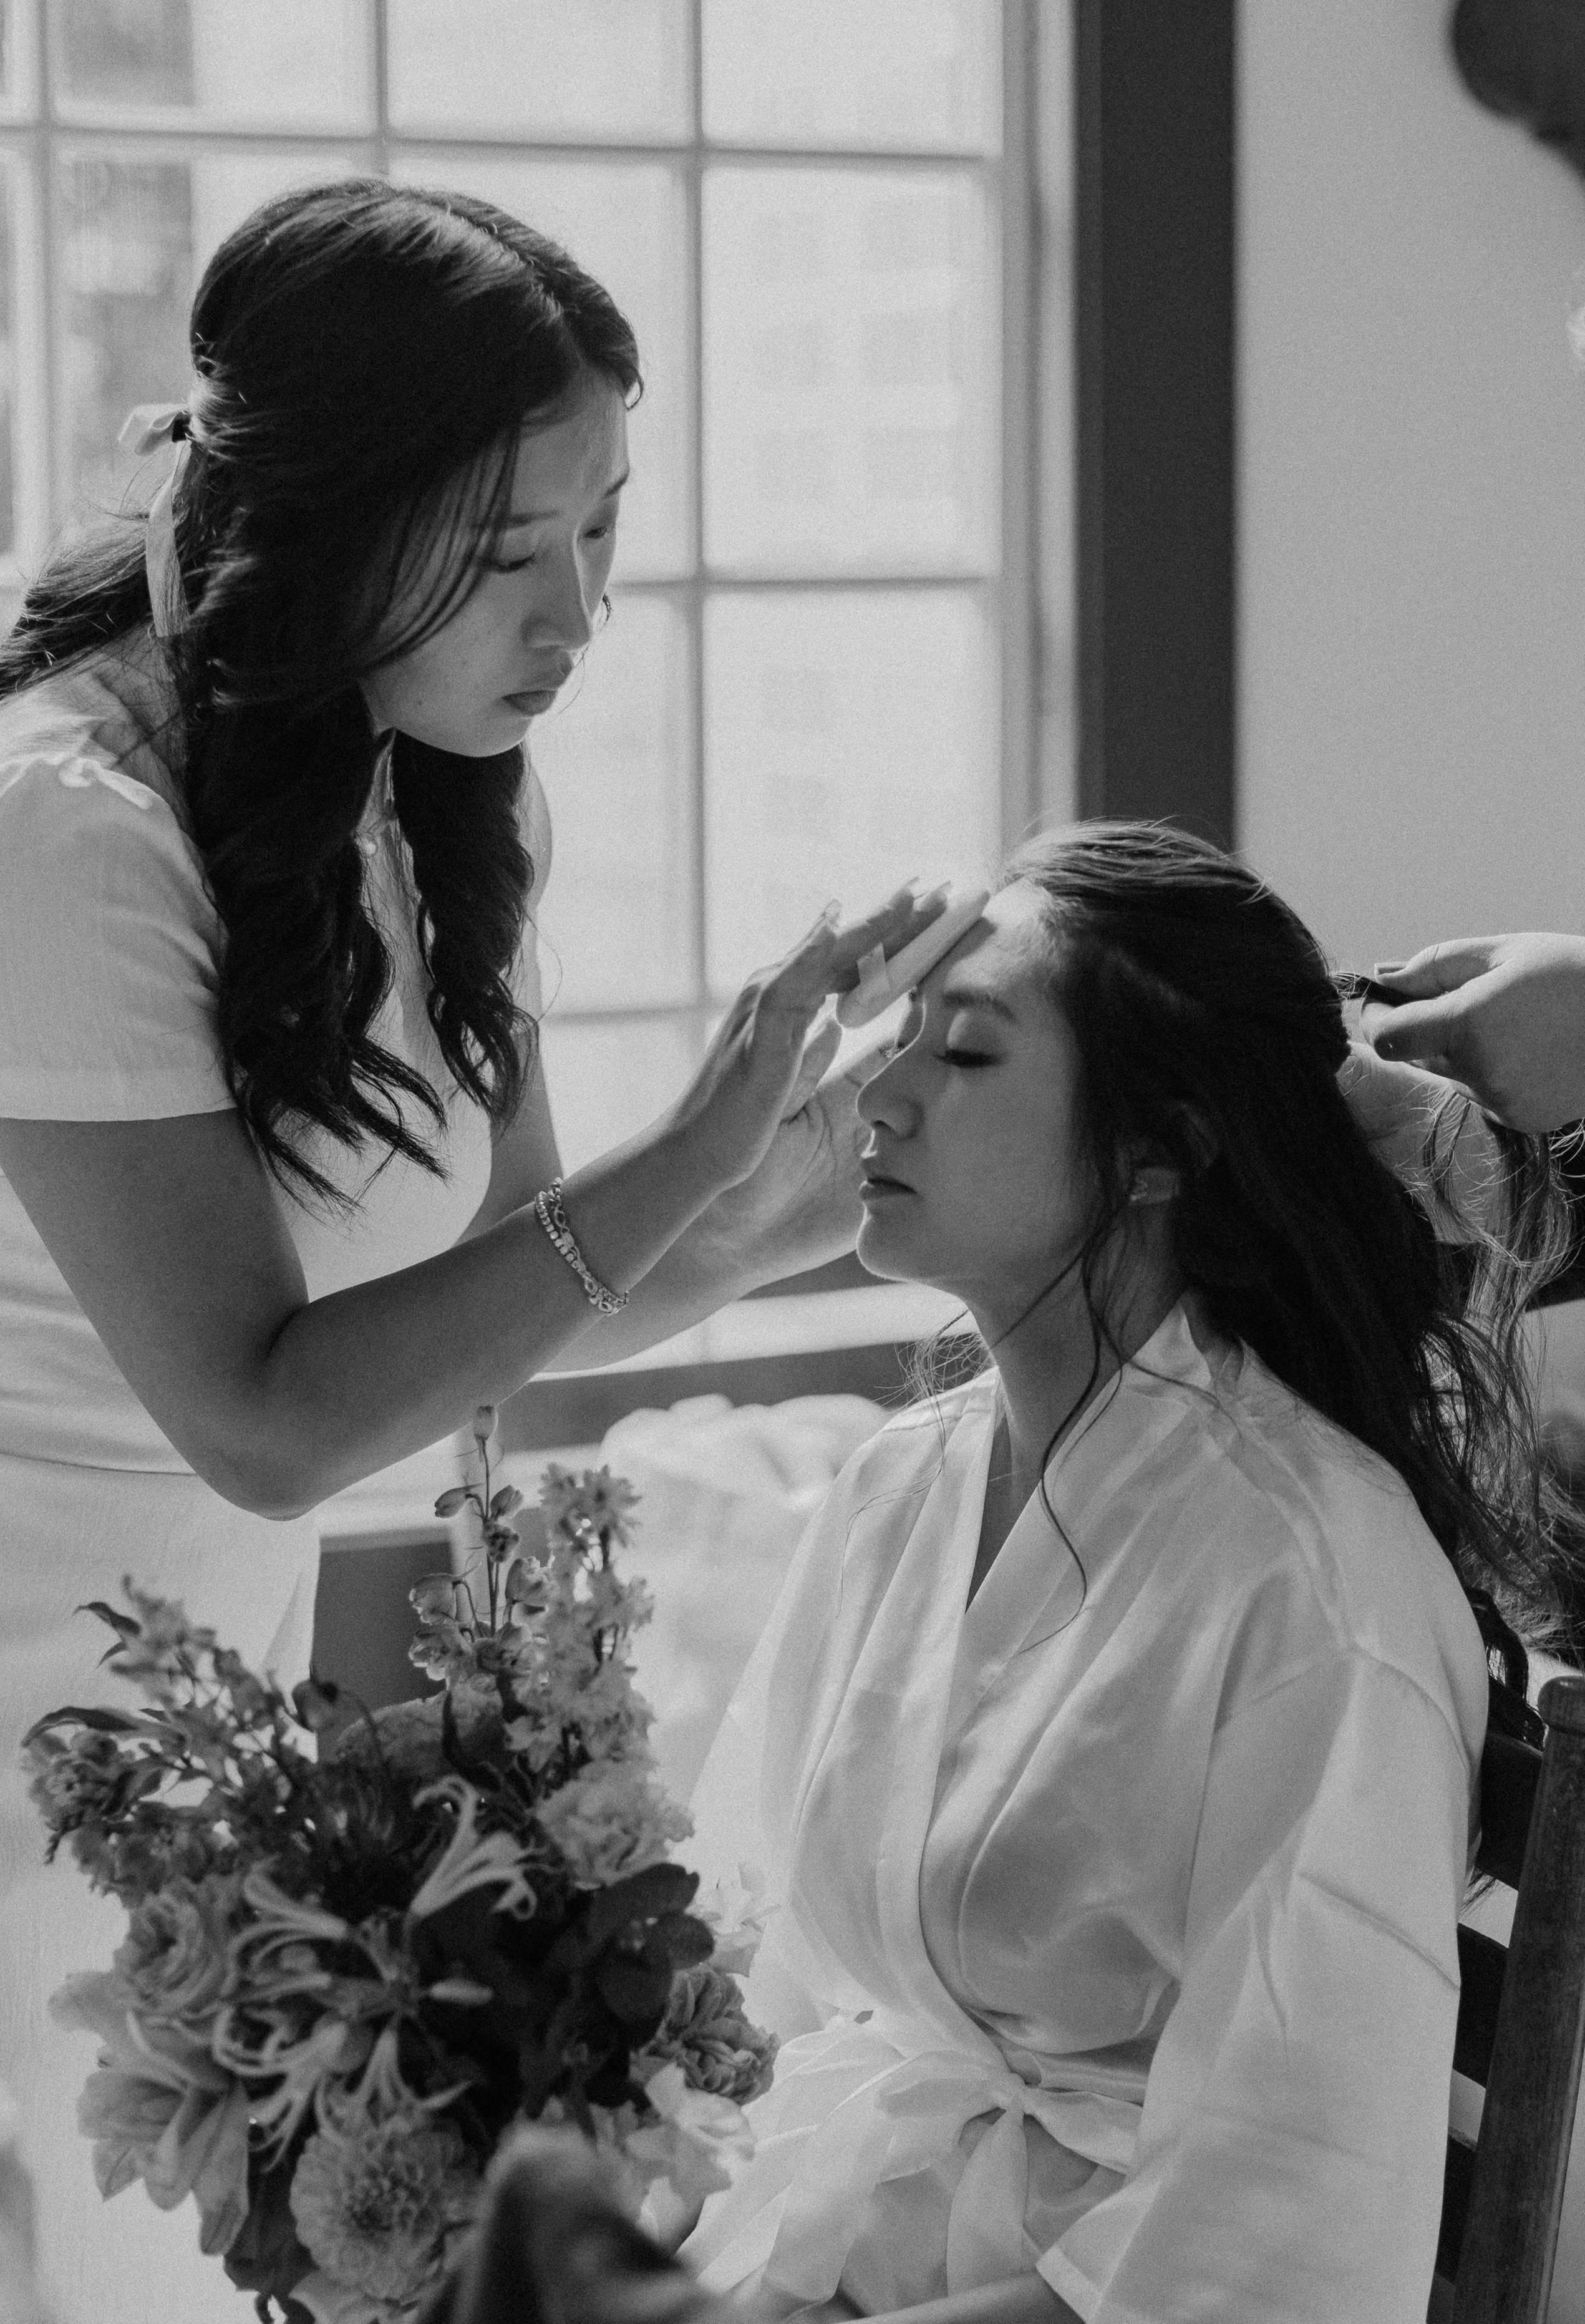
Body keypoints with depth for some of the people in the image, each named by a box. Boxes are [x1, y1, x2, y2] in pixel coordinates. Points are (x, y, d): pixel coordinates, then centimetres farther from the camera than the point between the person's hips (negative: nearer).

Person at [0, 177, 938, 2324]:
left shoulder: (442, 799, -1)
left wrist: (801, 1211, -15)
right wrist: (691, 1157, -26)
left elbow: (496, 1298, 3)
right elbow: (262, 1416, -24)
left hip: (236, 1648, 7)